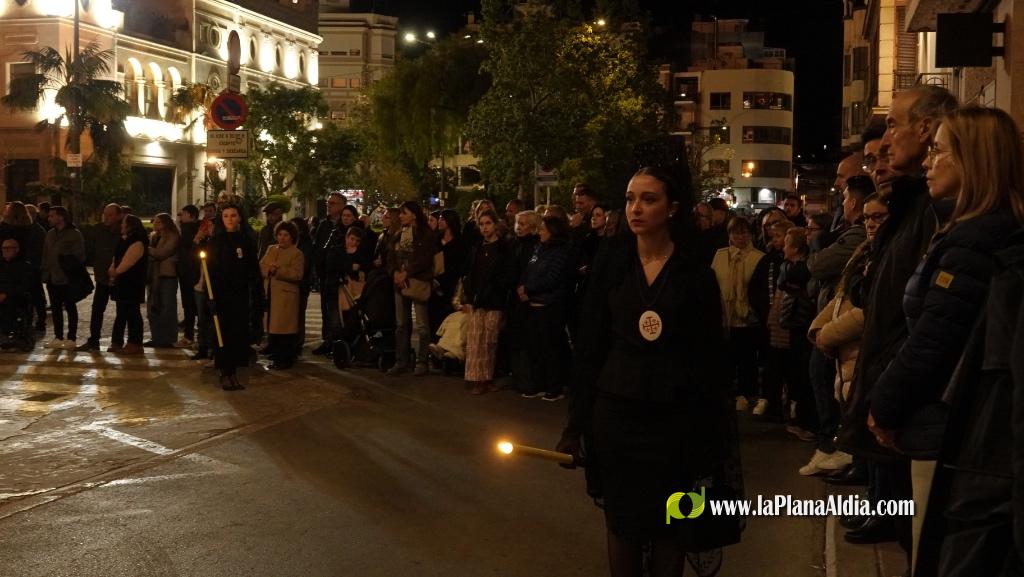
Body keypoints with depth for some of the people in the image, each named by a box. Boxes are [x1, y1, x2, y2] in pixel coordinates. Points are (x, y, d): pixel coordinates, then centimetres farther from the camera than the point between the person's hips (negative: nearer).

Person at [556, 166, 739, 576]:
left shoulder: (695, 273, -3)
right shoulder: (611, 264, 1)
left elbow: (711, 357, -2)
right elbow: (591, 346, 2)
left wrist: (717, 435, -4)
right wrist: (576, 421, -1)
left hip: (674, 415, -1)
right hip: (616, 410, 2)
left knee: (670, 526, 7)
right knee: (622, 522, 9)